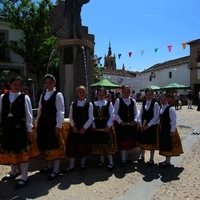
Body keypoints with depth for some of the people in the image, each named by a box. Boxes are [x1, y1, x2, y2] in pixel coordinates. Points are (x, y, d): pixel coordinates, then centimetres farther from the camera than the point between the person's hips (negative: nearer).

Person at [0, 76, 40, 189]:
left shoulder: (25, 98, -4)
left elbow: (29, 114, -4)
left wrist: (29, 129, -6)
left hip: (20, 128, -4)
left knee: (22, 152, 4)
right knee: (10, 151, 18)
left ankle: (24, 178, 18)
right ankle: (14, 172, 42)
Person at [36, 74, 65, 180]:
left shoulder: (58, 95, -8)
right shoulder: (43, 95, 12)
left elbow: (60, 112, -12)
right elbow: (40, 110, 15)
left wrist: (58, 126, -17)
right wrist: (38, 122, 10)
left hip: (53, 123, -7)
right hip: (43, 123, 7)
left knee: (55, 146, 1)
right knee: (45, 145, 15)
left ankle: (55, 170, 12)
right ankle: (49, 166, 33)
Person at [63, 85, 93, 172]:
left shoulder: (89, 104, -4)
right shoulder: (73, 104, 4)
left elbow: (90, 118, -7)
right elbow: (70, 117, 2)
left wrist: (84, 128, -14)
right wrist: (73, 126, -12)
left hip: (86, 128, -2)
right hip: (74, 128, 2)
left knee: (84, 146, 9)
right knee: (72, 146, 3)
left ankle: (83, 163, 29)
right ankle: (71, 165, 16)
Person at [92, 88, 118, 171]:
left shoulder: (109, 103, -1)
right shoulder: (94, 104, 5)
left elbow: (112, 115, -5)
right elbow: (92, 116, 4)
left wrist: (108, 125, -13)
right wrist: (93, 126, -5)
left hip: (107, 127, -3)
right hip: (97, 127, 3)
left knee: (108, 144, 1)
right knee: (99, 144, 11)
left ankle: (111, 162, 11)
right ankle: (101, 161, 27)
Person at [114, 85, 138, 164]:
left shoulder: (133, 101, 6)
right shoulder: (118, 100, -5)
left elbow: (136, 113, 8)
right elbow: (115, 113, -6)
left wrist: (135, 120, -8)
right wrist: (120, 121, -15)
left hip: (131, 124, 4)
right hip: (121, 124, -4)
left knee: (129, 141, 13)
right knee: (123, 141, 0)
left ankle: (126, 157, 30)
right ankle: (123, 159, 12)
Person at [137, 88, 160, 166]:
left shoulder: (155, 104, -11)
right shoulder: (143, 103, 5)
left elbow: (156, 116, -14)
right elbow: (140, 114, 7)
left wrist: (148, 125, -16)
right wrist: (140, 123, -6)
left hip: (152, 125, -5)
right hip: (143, 125, 5)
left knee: (151, 142, 6)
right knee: (142, 141, 14)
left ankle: (151, 159, 20)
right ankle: (141, 156, 33)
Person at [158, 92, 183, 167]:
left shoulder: (171, 109, -16)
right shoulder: (160, 108, 8)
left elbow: (173, 121, -17)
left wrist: (172, 130, -17)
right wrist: (159, 127, 10)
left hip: (168, 129, -8)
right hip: (162, 130, 8)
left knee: (168, 146, 2)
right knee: (164, 145, 15)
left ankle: (168, 162, 15)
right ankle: (167, 160, 28)